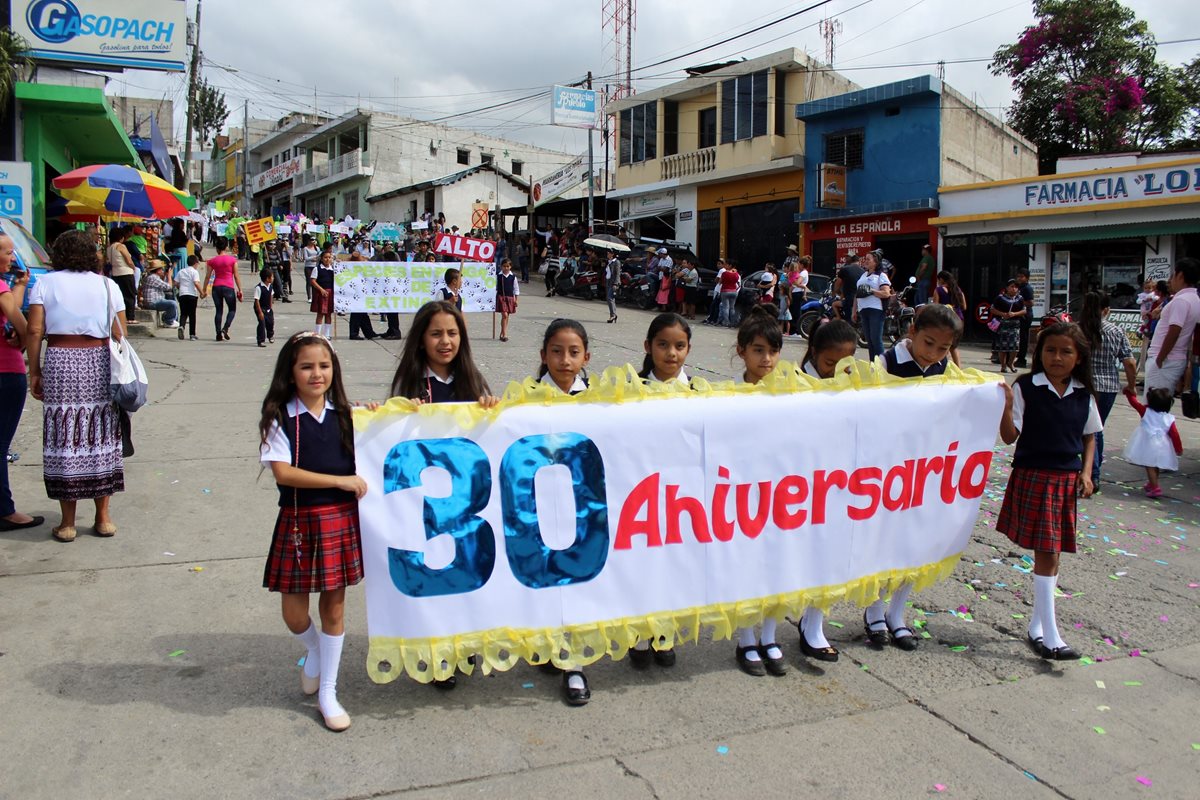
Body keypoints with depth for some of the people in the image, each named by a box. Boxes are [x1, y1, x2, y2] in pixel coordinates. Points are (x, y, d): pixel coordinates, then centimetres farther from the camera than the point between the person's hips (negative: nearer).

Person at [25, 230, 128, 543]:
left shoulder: (45, 284, 3)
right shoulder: (107, 285, 7)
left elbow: (34, 331, -4)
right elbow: (119, 335, 3)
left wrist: (34, 371, 2)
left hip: (60, 362, -1)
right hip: (99, 363, 1)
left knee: (64, 439, 4)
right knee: (100, 437, 9)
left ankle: (67, 523, 10)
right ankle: (103, 517, 15)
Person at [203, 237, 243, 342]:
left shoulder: (212, 261, 5)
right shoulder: (232, 260, -1)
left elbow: (207, 277, 6)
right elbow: (236, 276, -2)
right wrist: (240, 290, 2)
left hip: (216, 287, 3)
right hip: (229, 287, -3)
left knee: (219, 310, 9)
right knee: (232, 309, 10)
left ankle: (218, 333, 5)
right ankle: (225, 328, -11)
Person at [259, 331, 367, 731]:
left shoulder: (345, 415, 5)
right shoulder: (281, 418, -5)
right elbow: (282, 472, -15)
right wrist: (340, 480, -17)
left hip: (342, 519, 2)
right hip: (299, 521, -2)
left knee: (334, 607, 9)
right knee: (294, 613, 4)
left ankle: (327, 693, 24)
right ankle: (314, 652, 40)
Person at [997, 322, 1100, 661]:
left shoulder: (1083, 395, 5)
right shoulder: (1025, 388, -9)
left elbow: (1089, 436, 17)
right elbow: (1009, 436, -10)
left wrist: (1086, 472, 5)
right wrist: (1006, 406, -26)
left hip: (1068, 479, 5)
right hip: (1033, 477, -5)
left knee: (1052, 554, 11)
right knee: (1046, 554, -7)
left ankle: (1036, 626, 24)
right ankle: (1050, 637, -2)